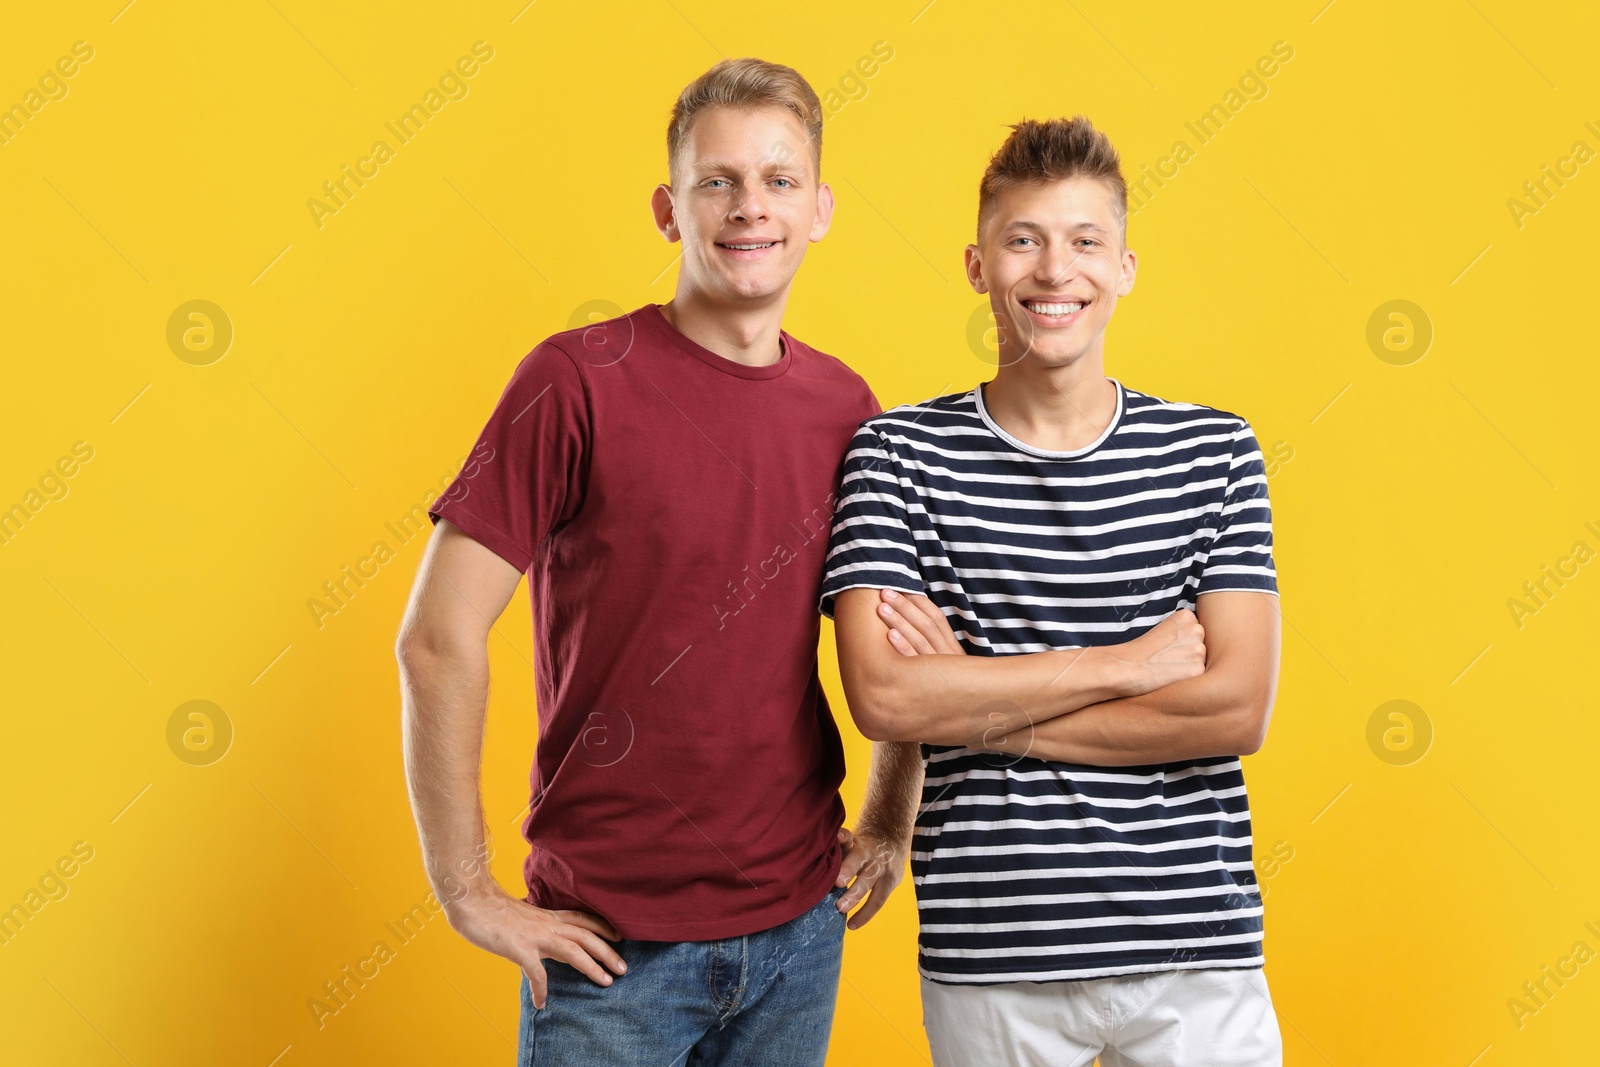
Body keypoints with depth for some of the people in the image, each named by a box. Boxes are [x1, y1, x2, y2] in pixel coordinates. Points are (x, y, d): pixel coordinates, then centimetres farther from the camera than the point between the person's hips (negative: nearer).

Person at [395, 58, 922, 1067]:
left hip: (799, 925, 5)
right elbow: (437, 640, -14)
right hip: (614, 937, -4)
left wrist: (891, 827, 11)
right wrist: (467, 891, -12)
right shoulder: (580, 380, -11)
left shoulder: (845, 406, 4)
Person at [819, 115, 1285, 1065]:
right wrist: (1125, 664, -13)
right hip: (987, 962, -1)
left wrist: (977, 707, -10)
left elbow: (1236, 708, -8)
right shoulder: (901, 452, -2)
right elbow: (884, 698, -15)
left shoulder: (1216, 451, 2)